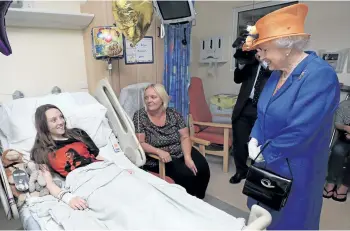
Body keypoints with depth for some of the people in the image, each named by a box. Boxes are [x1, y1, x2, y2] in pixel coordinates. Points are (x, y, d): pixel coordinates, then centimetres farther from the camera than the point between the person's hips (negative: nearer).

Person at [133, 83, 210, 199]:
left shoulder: (173, 114, -2)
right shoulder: (140, 116, -9)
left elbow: (185, 137, -4)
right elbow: (140, 143, -13)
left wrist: (187, 157, -21)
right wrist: (159, 151, -30)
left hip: (181, 153, 4)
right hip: (157, 159, -3)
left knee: (202, 168, -16)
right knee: (186, 173, -24)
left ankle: (198, 198, 9)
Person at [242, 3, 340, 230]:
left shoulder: (320, 76, -24)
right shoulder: (278, 73, 3)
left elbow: (299, 132, -28)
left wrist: (264, 153, -16)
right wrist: (254, 140, -5)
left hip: (294, 171, -7)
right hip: (268, 163, 8)